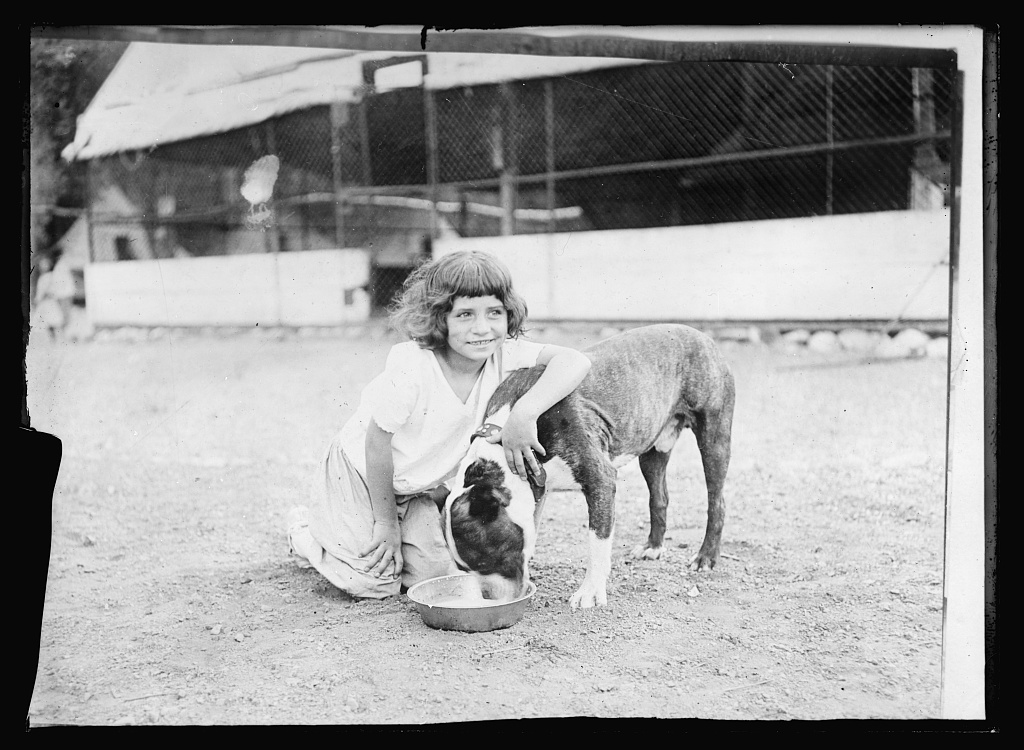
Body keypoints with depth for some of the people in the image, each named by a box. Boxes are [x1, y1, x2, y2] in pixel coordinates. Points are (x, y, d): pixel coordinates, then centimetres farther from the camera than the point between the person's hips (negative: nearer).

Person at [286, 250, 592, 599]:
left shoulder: (503, 354, -23)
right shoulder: (411, 367, -35)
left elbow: (575, 362, -34)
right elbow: (378, 444, -24)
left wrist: (524, 414, -47)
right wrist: (386, 522, -14)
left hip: (420, 487, 5)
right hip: (361, 472, -5)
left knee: (434, 575, 1)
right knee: (376, 582, -4)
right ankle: (304, 530, 23)